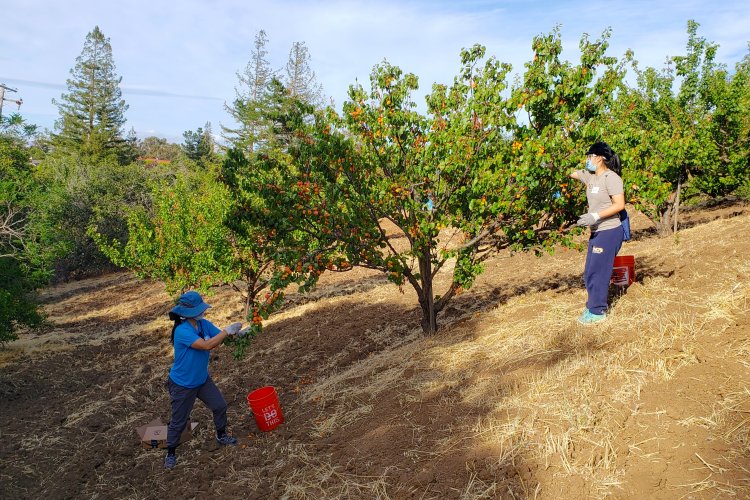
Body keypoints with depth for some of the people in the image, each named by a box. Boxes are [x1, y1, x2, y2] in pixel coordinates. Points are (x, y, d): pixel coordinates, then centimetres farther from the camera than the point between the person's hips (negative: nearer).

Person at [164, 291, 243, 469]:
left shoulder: (204, 324, -8)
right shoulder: (182, 331, -31)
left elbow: (222, 339, -7)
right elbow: (206, 345, -39)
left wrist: (236, 333, -27)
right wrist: (227, 330, -35)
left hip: (202, 379, 7)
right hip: (182, 385, -7)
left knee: (220, 406, 16)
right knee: (179, 420, 10)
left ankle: (221, 435, 42)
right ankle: (170, 453, 33)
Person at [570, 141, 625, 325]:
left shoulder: (611, 177, -14)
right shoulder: (589, 175, 9)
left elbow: (620, 204, -20)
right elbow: (570, 173, 22)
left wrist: (595, 216, -24)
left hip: (609, 232, -8)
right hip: (597, 232, 8)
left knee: (598, 271, -3)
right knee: (589, 273, 13)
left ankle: (597, 311, 9)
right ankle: (595, 305, 27)